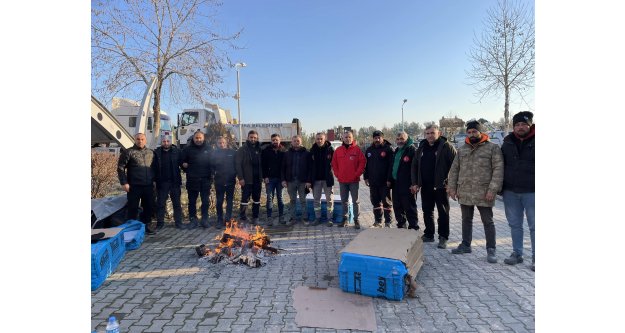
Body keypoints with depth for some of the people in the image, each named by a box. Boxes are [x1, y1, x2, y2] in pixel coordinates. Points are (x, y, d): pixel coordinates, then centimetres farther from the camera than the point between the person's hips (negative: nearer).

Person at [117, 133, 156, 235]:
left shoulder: (151, 152, 12)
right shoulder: (128, 152, -2)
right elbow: (121, 168, -4)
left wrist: (153, 180, 13)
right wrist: (124, 183, -10)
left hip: (148, 186, 5)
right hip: (134, 186, -4)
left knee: (149, 207, 9)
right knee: (133, 208, 2)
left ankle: (145, 226, 23)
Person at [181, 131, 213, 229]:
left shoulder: (208, 149, 5)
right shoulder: (188, 149, 3)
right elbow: (182, 161, 11)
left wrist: (211, 174, 1)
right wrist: (185, 168, -3)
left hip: (205, 179, 0)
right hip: (192, 180, 0)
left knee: (206, 201, 6)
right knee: (192, 201, 7)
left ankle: (205, 220, 17)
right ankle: (193, 220, 17)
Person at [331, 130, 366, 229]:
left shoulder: (357, 149, -2)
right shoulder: (338, 150, 6)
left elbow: (362, 162, -5)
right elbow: (334, 164, 10)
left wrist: (357, 174, -9)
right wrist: (338, 175, 2)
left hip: (354, 180, -3)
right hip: (342, 181, 3)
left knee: (355, 201, 3)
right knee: (344, 201, 11)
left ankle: (356, 220, 10)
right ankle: (344, 219, 20)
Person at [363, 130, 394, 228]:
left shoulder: (388, 149, -5)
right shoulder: (369, 150, 12)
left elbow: (392, 165, -11)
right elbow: (366, 165, 15)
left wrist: (389, 179, -16)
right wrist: (366, 177, 8)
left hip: (384, 182, -5)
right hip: (373, 181, 5)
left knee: (386, 202, 2)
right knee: (375, 202, 11)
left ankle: (388, 222, 10)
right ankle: (378, 221, 21)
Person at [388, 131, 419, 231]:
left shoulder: (412, 150, -11)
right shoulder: (397, 151, 17)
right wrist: (389, 179, 17)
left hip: (407, 185, -9)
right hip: (396, 184, 9)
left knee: (409, 208, -3)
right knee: (397, 207, 15)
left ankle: (414, 227, 7)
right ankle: (401, 225, 28)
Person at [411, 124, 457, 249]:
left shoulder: (446, 146, -7)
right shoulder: (421, 147, 10)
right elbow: (415, 166, 14)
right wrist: (415, 183, 8)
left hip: (440, 186, -5)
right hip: (425, 186, 6)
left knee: (443, 213, 4)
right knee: (427, 211, 14)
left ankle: (443, 238, 12)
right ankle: (428, 234, 26)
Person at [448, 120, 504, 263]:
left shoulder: (492, 148, -3)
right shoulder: (462, 149, 11)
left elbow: (498, 170, -9)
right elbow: (454, 169, 12)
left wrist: (492, 190, -16)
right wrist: (452, 187, 5)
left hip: (483, 193, -5)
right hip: (464, 193, 5)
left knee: (488, 221, 3)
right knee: (466, 220, 15)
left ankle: (491, 250, 14)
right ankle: (465, 245, 28)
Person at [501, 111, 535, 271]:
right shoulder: (507, 143, 7)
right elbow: (500, 166, 12)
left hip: (531, 192, -3)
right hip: (510, 192, 4)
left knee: (534, 226, 5)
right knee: (514, 225, 12)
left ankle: (535, 257, 16)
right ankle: (517, 253, 24)